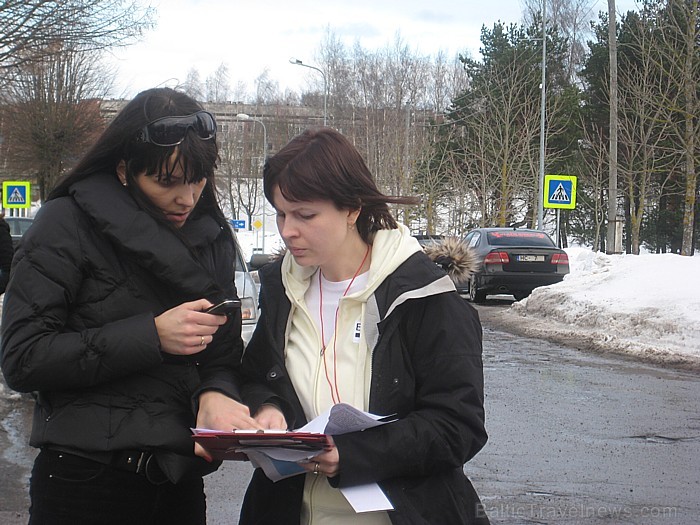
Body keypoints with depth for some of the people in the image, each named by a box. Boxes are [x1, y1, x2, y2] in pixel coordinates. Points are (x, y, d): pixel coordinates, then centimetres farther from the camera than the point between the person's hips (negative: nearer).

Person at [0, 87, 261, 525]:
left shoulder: (211, 237, 8)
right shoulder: (68, 224, -9)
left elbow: (223, 353, 7)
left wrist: (216, 392, -17)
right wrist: (150, 336, -22)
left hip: (180, 484, 5)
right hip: (87, 484, -5)